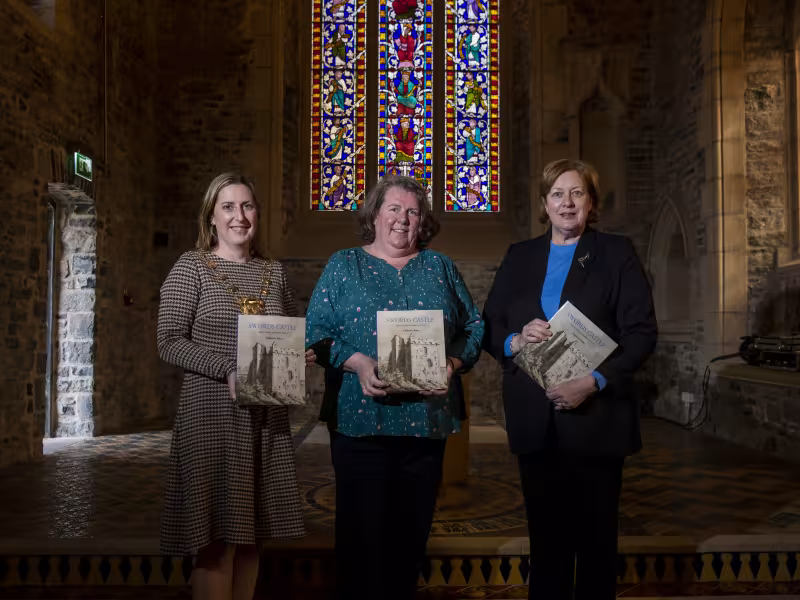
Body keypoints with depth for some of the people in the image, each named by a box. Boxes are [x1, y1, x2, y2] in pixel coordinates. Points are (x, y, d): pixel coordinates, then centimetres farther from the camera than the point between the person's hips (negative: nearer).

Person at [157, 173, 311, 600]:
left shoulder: (273, 273, 11)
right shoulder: (192, 267, -2)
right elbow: (169, 342, -9)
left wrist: (302, 352, -4)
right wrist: (229, 370, -22)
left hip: (266, 414, 5)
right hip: (212, 413, -4)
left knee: (251, 530, 12)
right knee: (217, 536, -1)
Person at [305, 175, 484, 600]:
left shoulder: (440, 267, 12)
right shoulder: (343, 266, 7)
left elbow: (473, 327, 11)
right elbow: (316, 332, 0)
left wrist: (454, 363, -8)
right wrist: (356, 362, -16)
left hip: (428, 420, 2)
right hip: (361, 420, -2)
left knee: (412, 532, 10)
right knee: (362, 531, 3)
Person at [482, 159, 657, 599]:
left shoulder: (617, 253, 2)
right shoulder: (519, 257, 12)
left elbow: (642, 331, -5)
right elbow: (488, 327, 9)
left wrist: (595, 382, -17)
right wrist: (515, 341, -13)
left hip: (596, 417, -2)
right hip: (535, 421, 3)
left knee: (596, 537, 9)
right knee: (545, 535, 12)